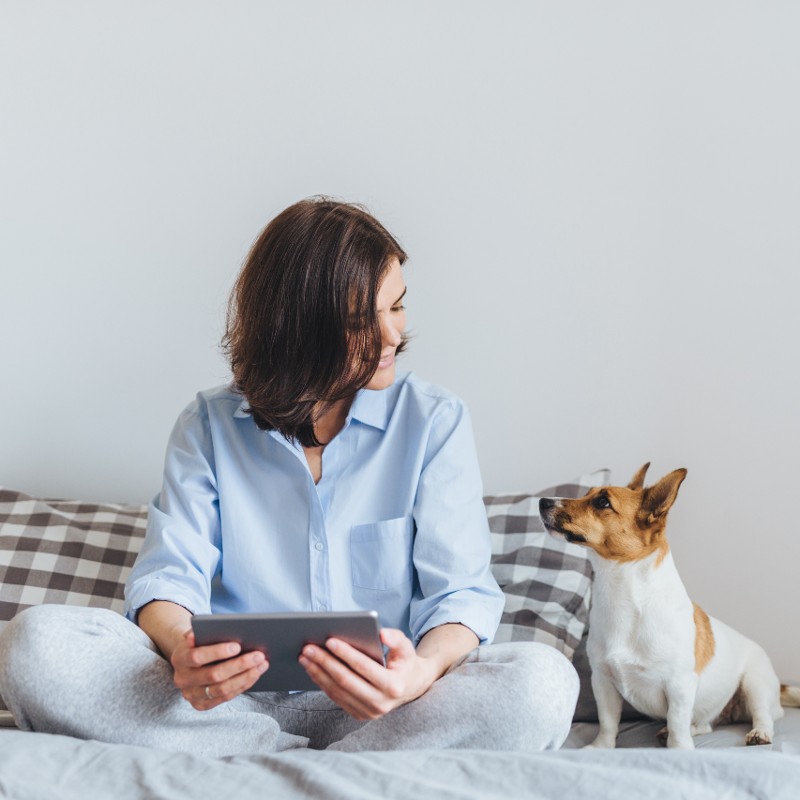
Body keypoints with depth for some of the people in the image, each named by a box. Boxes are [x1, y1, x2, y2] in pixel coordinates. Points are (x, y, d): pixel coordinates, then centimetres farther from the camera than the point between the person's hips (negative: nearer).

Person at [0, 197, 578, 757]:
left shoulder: (434, 421, 7)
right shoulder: (210, 424, 9)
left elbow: (462, 590, -1)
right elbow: (169, 573, -1)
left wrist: (425, 669, -27)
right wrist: (183, 650, -28)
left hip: (374, 706, 0)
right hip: (235, 697, 1)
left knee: (543, 682, -31)